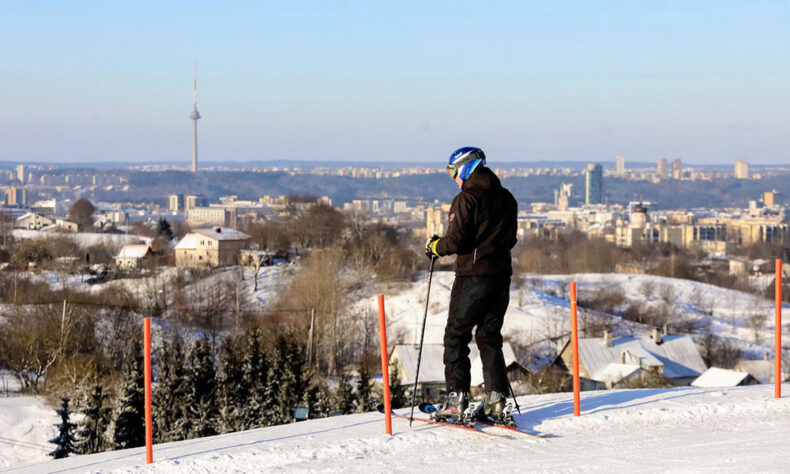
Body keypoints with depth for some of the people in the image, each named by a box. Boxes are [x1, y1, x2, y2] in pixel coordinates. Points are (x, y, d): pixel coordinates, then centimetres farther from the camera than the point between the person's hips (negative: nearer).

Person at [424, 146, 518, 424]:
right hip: (501, 276, 7)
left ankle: (457, 400, -4)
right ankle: (497, 401, 7)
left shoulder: (467, 198, -12)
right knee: (490, 338, 13)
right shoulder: (506, 198, 11)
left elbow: (456, 241, -16)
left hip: (473, 276, -7)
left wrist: (434, 247, 2)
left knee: (456, 336, 2)